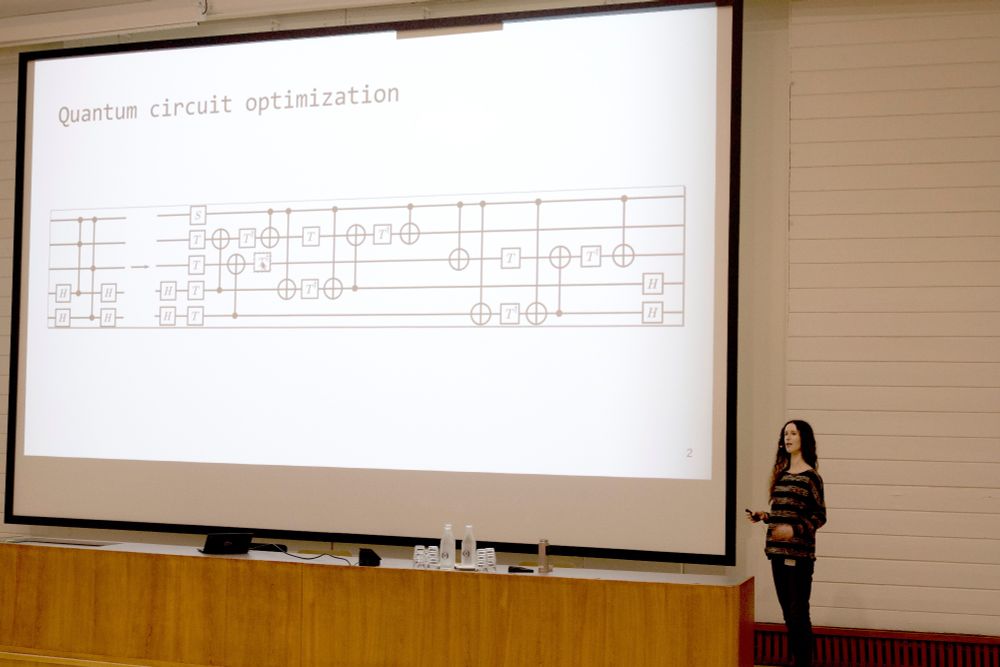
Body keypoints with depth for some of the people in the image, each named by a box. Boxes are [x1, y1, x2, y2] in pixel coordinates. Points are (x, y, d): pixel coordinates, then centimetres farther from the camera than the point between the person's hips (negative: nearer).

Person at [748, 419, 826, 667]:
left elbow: (819, 516, -8)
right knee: (788, 612, 12)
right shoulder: (781, 474, 13)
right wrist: (763, 516, 5)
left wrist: (794, 529, -21)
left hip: (799, 553, -7)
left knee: (799, 612, -5)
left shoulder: (810, 476, -7)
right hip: (778, 552, 7)